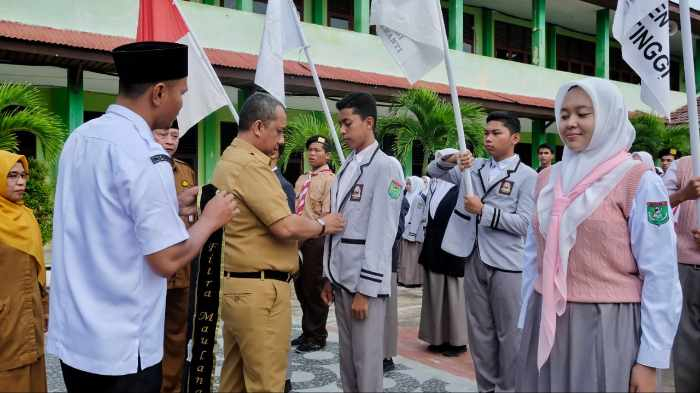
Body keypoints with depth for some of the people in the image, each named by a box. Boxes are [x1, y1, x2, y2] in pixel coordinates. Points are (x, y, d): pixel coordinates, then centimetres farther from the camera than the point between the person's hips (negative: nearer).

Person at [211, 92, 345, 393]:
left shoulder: (229, 160, 15)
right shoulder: (251, 163, -17)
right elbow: (285, 226, -21)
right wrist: (323, 225, -3)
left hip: (236, 284, 10)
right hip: (258, 289, -10)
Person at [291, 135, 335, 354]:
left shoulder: (329, 179, -10)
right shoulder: (302, 179, 14)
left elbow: (327, 214, -16)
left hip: (316, 239, -8)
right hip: (299, 238, 8)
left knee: (314, 289, 3)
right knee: (301, 287, 16)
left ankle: (317, 337, 20)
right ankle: (307, 332, 33)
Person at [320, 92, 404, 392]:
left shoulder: (386, 167, -10)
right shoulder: (346, 167, 12)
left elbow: (381, 232, -15)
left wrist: (365, 290, -16)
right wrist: (329, 276, 13)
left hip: (365, 281, -7)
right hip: (340, 278, 7)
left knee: (366, 362, 4)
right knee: (347, 359, 16)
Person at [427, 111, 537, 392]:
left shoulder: (528, 176, -6)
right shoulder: (474, 167, 9)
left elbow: (525, 224, -13)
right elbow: (433, 171, 10)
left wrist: (483, 211, -17)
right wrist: (451, 159, -10)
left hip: (507, 263, -5)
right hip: (474, 259, 5)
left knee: (509, 333, 5)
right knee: (479, 330, 14)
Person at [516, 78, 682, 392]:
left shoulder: (639, 181, -8)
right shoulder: (547, 180, 6)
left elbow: (661, 275, -10)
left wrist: (650, 360, -11)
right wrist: (526, 319, 11)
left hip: (607, 327, -4)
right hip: (547, 325, 5)